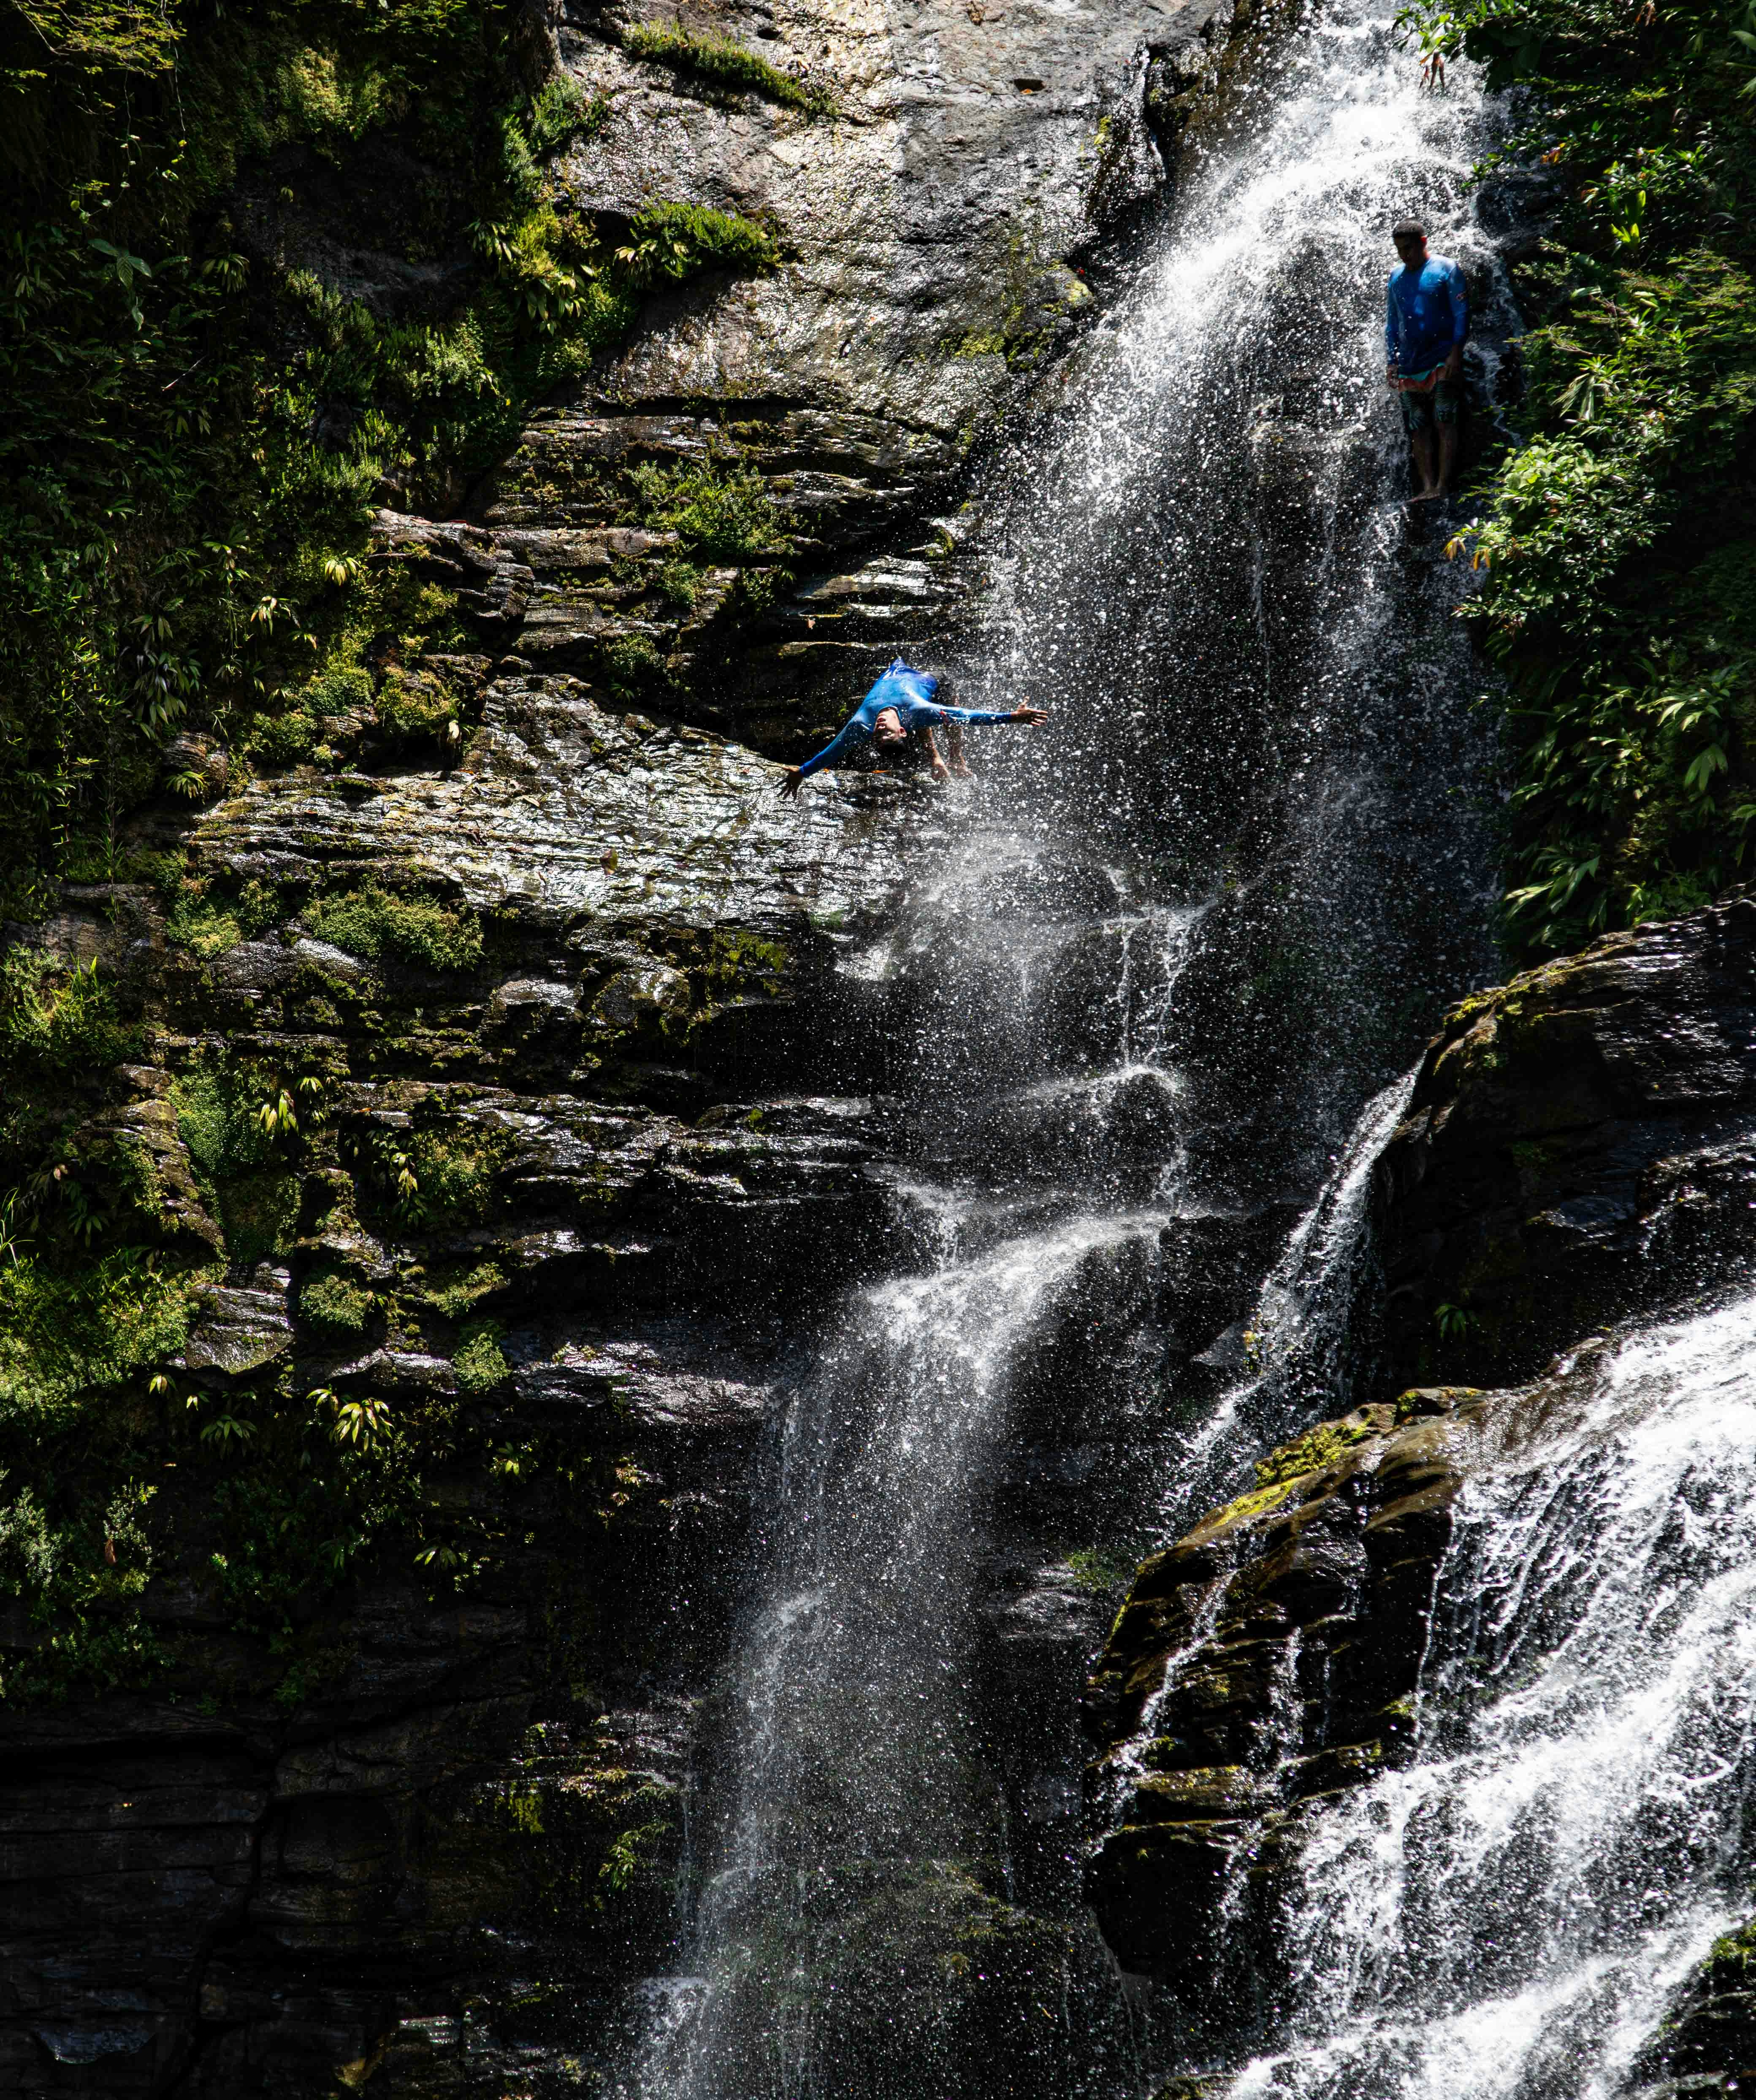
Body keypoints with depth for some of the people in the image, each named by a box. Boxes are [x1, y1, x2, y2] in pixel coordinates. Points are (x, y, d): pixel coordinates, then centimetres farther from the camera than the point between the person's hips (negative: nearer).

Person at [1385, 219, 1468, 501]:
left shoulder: (1446, 268, -1)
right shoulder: (1396, 277, 15)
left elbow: (1462, 313, -5)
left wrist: (1456, 352, -14)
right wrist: (1392, 361, 11)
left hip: (1443, 362, -5)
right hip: (1410, 366, 5)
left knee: (1444, 423, -11)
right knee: (1418, 429, 1)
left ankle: (1443, 485, -14)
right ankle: (1428, 486, 0)